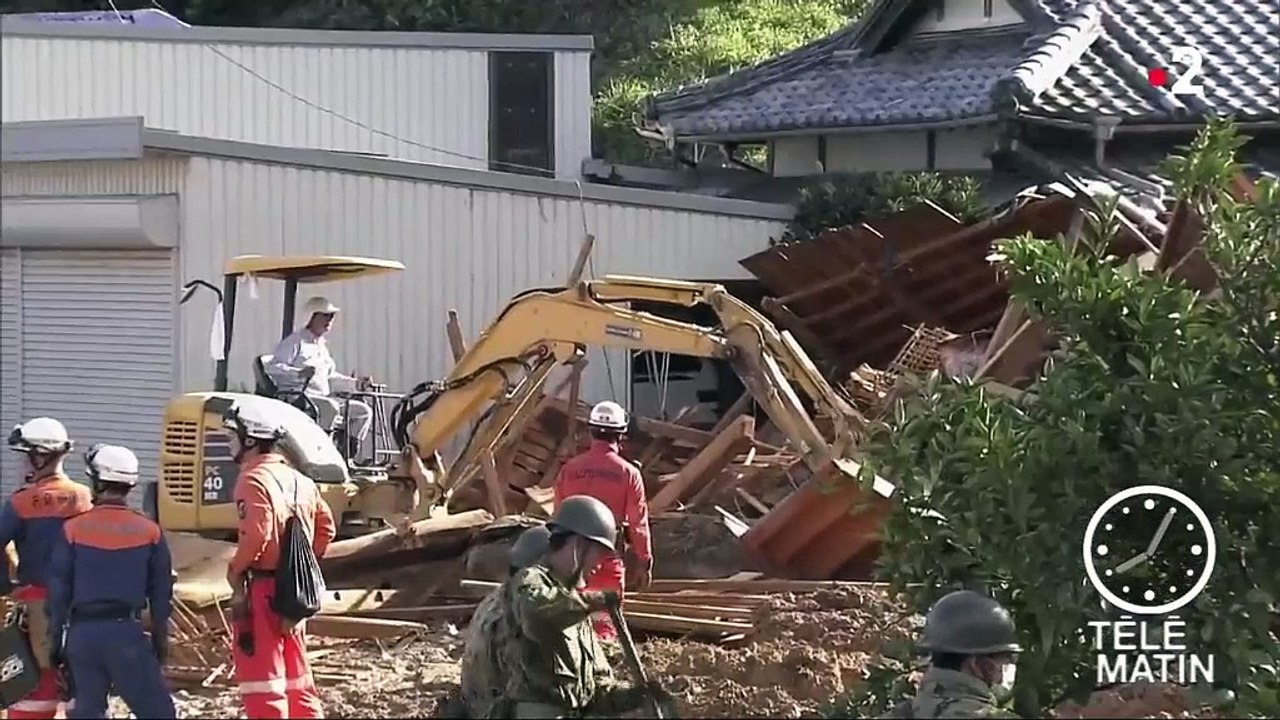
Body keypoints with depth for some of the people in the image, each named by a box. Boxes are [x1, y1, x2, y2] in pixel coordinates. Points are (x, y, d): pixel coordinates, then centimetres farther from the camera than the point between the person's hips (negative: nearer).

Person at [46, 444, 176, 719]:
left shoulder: (74, 529, -1)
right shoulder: (149, 531, 2)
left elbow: (58, 589, 2)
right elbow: (161, 592, 8)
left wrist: (55, 637, 9)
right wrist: (160, 637, 16)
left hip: (83, 631, 1)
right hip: (126, 631, -1)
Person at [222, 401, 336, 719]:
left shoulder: (253, 479, -14)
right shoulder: (299, 480, 12)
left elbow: (256, 532, -25)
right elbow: (325, 528, 15)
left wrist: (235, 569, -11)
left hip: (262, 589, -8)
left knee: (261, 675, -5)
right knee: (296, 674, 17)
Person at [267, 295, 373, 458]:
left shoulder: (322, 346, 27)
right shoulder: (296, 341, -2)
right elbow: (273, 367, -14)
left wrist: (355, 383, 21)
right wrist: (299, 373, -30)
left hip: (323, 397, 9)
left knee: (364, 410, 0)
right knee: (330, 406, -37)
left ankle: (347, 455, -4)